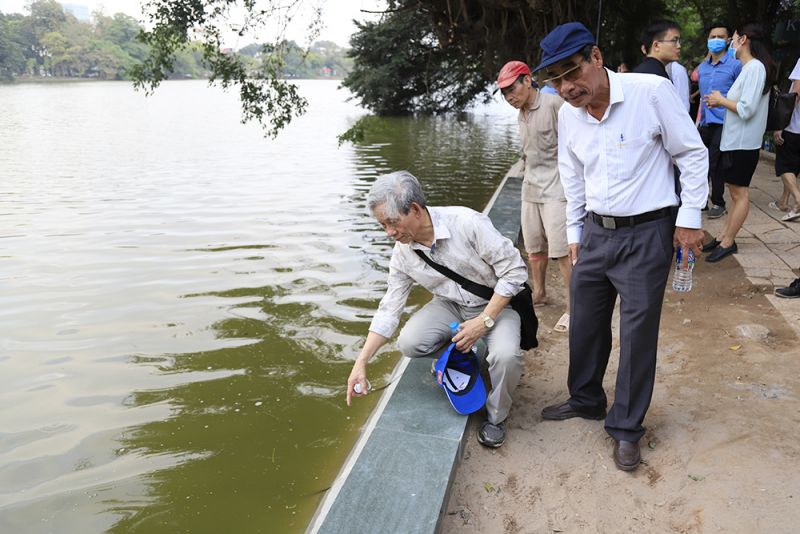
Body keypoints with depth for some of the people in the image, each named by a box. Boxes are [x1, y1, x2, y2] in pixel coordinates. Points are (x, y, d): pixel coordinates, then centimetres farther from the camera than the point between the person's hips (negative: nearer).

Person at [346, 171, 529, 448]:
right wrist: (361, 362, -10)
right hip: (449, 306, 4)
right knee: (409, 343, -23)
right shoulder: (402, 254, -10)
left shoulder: (467, 223, -27)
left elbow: (514, 270, -21)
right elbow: (389, 309, -4)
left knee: (506, 356, -33)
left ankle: (496, 417, -2)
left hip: (495, 304, -4)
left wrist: (484, 321, -24)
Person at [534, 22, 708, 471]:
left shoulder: (652, 92, -16)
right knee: (585, 323, 15)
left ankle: (627, 427, 20)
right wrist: (575, 234, 16)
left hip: (647, 234, -5)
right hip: (595, 233, 5)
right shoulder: (568, 114, 1)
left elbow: (692, 154, -7)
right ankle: (586, 400, 38)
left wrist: (689, 218, -9)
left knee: (638, 334, 3)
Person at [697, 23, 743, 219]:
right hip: (704, 122, 6)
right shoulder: (701, 67, 14)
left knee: (715, 165, -3)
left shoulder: (735, 65, -4)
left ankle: (718, 203, 11)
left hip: (722, 123, -5)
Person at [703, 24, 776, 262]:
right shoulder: (748, 68, 13)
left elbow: (746, 109, -23)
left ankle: (727, 242, 5)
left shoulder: (755, 67, -16)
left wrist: (721, 100, -10)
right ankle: (724, 237, 21)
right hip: (735, 140, 10)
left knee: (739, 193, -2)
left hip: (743, 143, -10)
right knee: (736, 192, 13)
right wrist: (721, 103, 3)